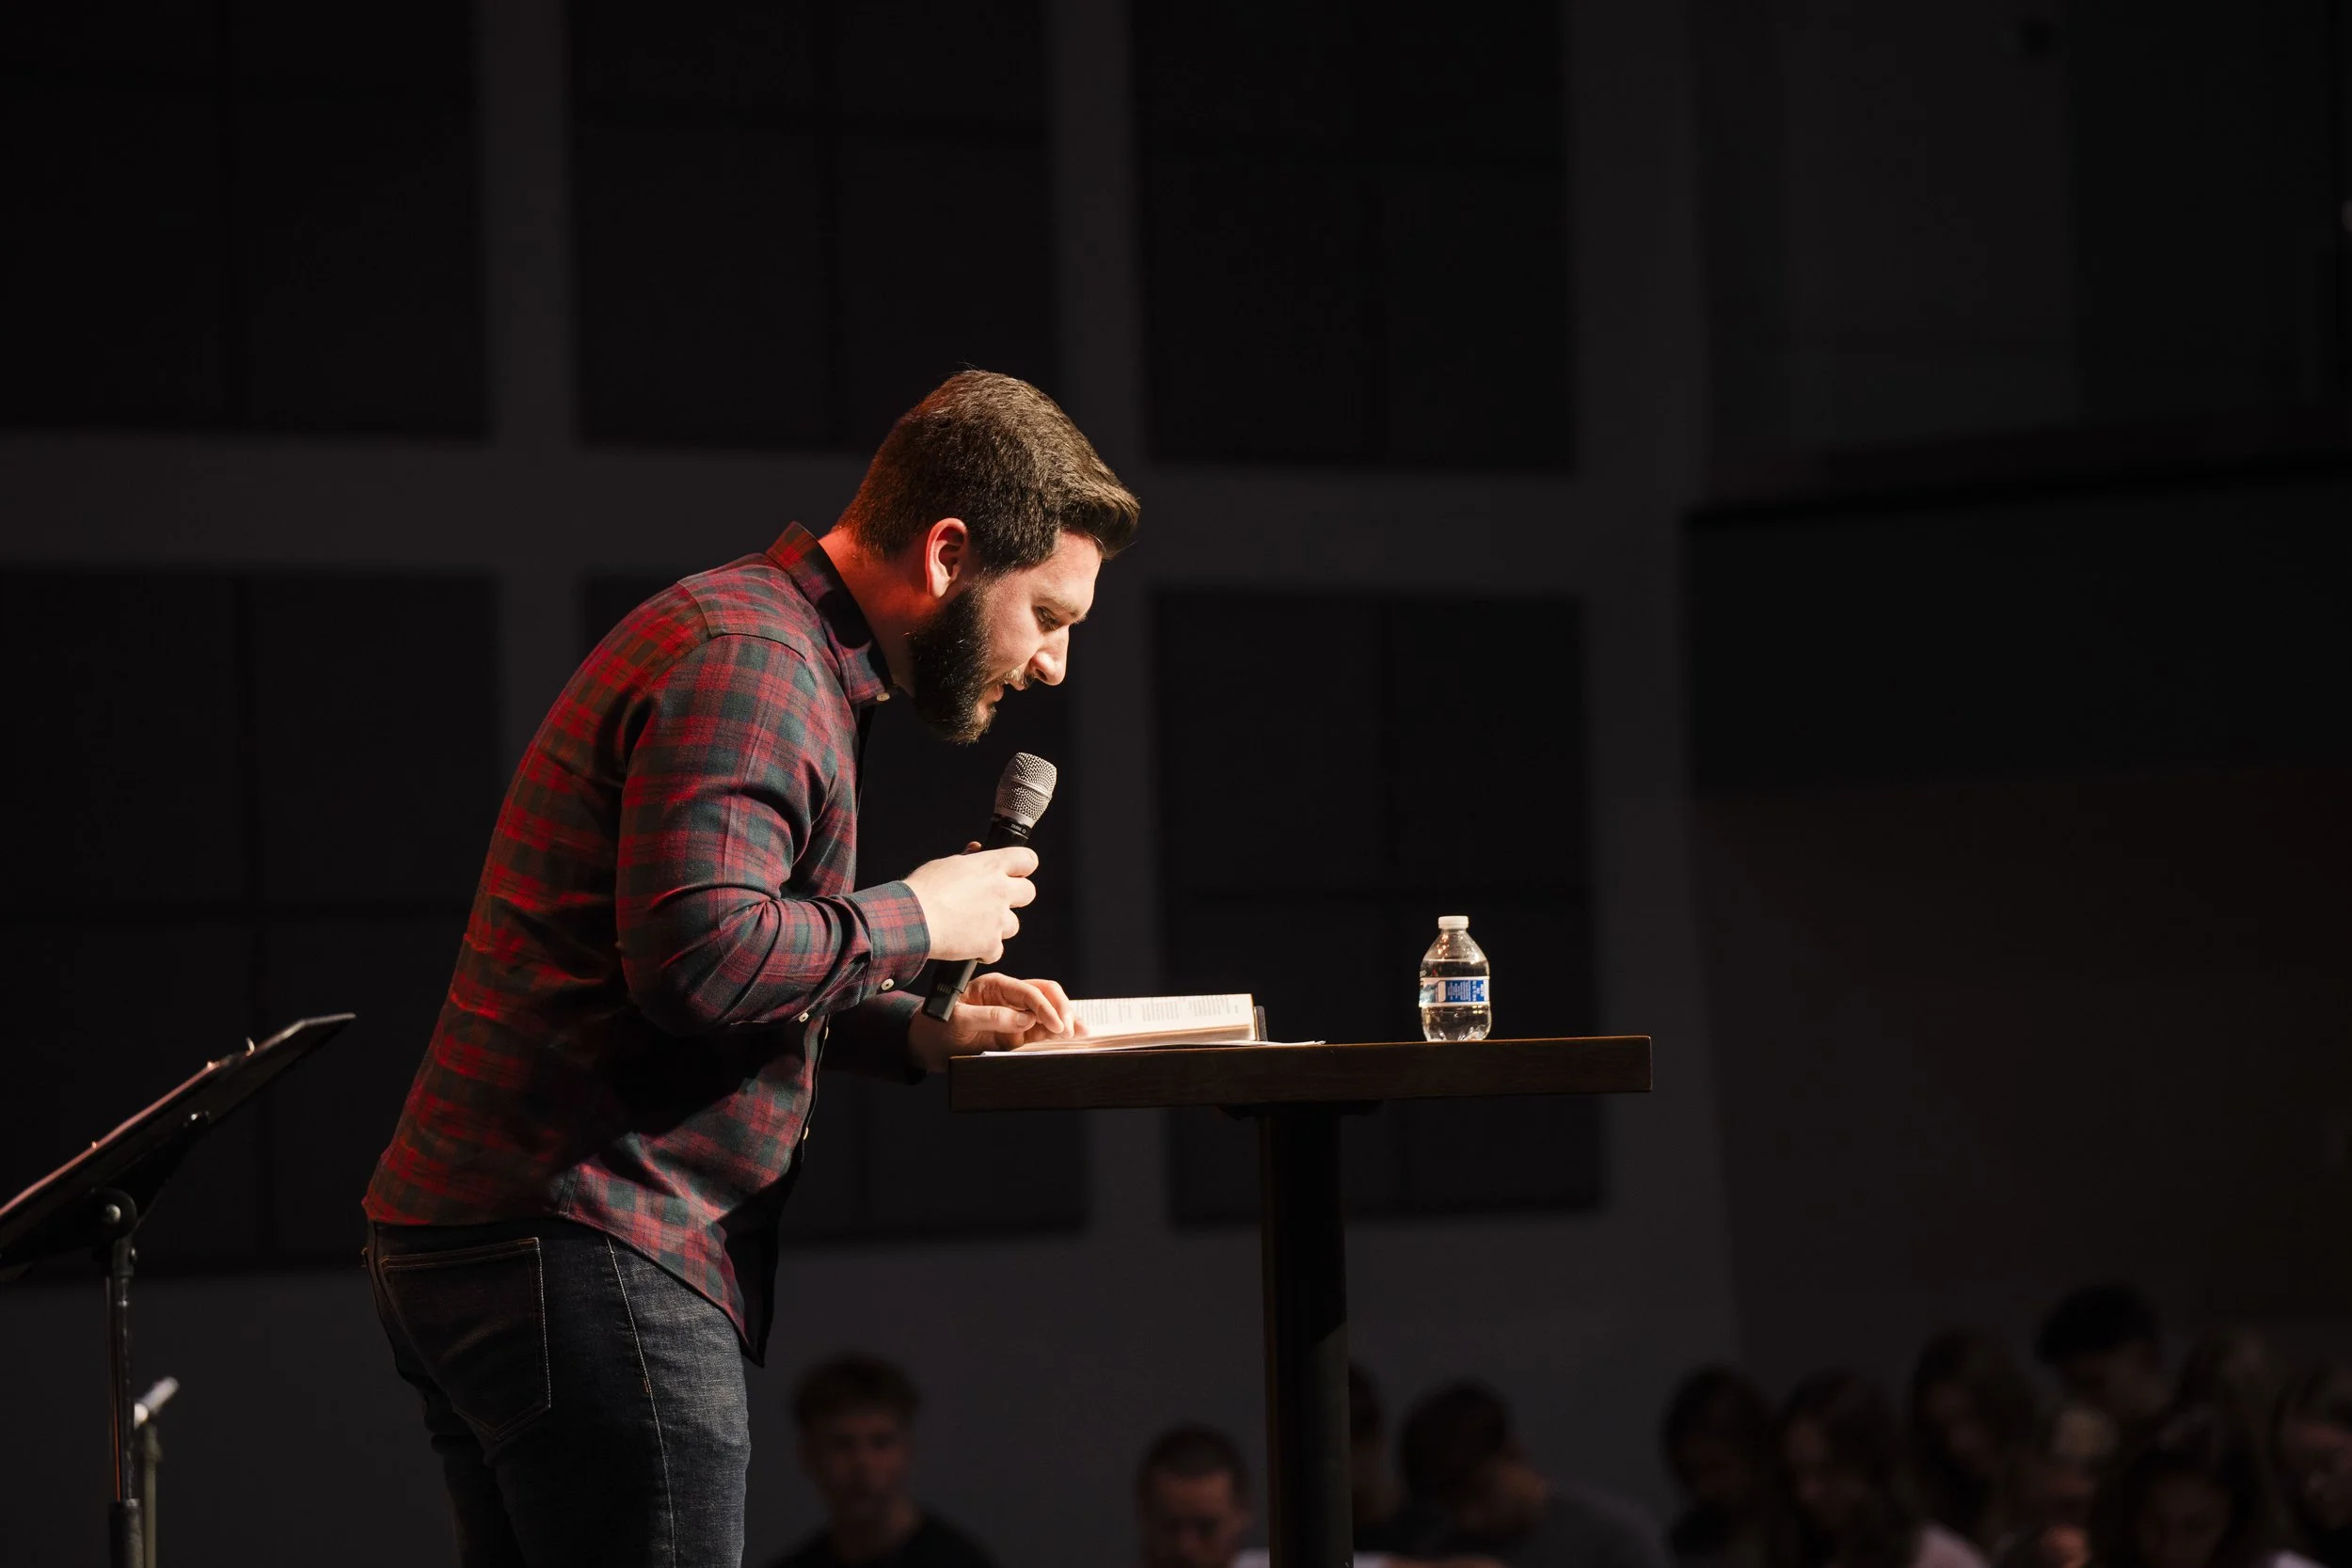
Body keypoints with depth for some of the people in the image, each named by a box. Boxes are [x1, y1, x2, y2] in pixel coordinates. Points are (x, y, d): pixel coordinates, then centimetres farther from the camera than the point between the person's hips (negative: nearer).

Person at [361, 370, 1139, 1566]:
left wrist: (911, 1029, 16)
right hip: (583, 1256, -11)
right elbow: (699, 953, -25)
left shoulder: (753, 641, 23)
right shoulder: (752, 666, -12)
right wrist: (911, 921, -10)